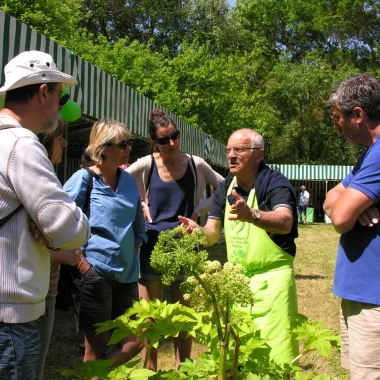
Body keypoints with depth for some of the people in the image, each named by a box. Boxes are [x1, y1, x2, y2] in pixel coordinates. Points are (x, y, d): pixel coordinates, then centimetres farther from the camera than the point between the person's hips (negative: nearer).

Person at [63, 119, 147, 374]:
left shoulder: (129, 181, 10)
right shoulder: (84, 178, -7)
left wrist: (133, 255, 12)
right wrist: (79, 260, -13)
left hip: (126, 274, 6)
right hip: (96, 273, -6)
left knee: (135, 342, 7)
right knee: (97, 347, 4)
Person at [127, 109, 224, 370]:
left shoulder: (195, 164, 0)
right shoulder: (146, 165, -3)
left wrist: (198, 210, 0)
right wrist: (139, 205, -3)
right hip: (153, 243, -1)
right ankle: (150, 369, 23)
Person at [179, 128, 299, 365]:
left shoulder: (276, 183, -13)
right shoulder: (226, 188, 6)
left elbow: (285, 222, -32)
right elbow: (213, 233, 5)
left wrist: (252, 214, -51)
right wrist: (198, 231, -18)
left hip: (271, 278, -6)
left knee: (277, 356, -2)